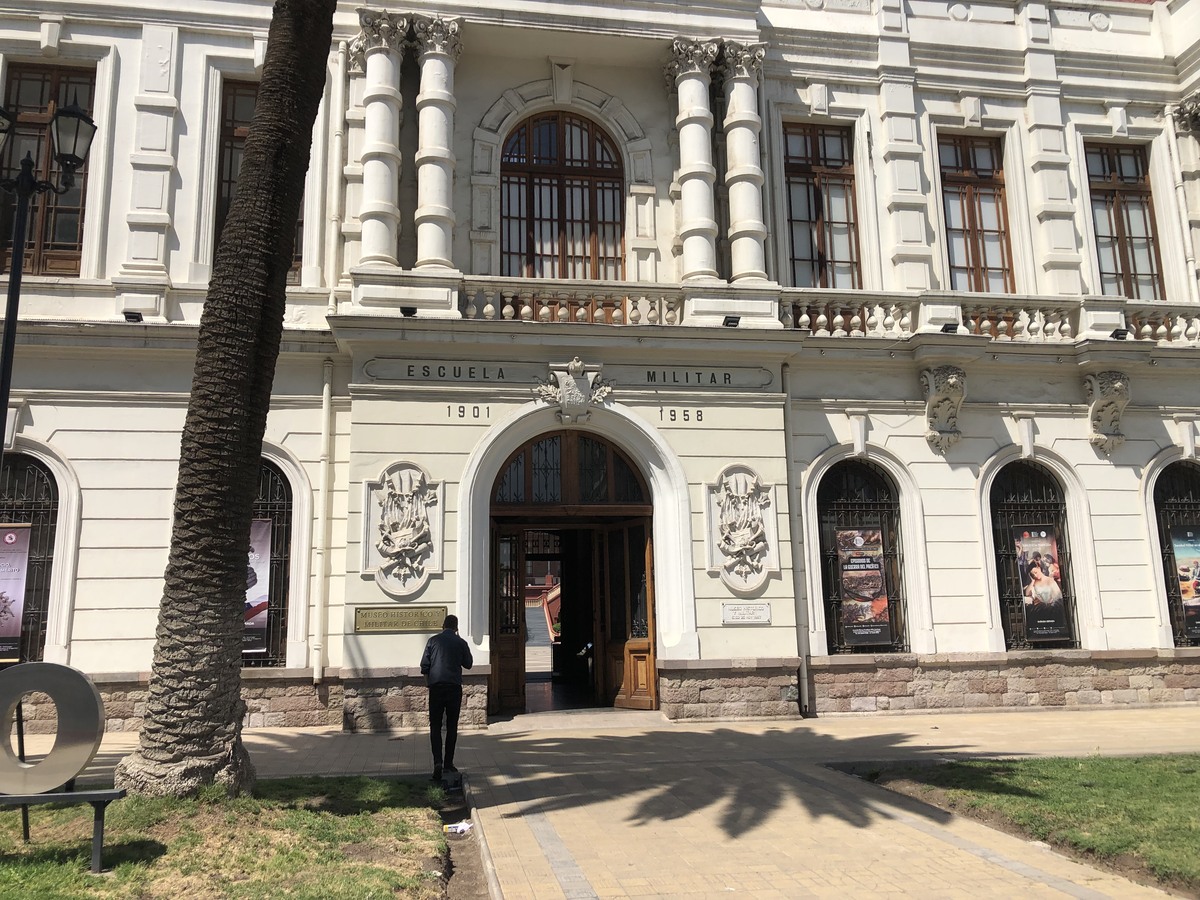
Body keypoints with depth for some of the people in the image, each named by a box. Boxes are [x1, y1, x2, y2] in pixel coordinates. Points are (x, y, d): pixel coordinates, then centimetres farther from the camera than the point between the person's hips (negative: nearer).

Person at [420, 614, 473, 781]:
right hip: (455, 687, 0)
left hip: (436, 687, 0)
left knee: (435, 726, 4)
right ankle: (448, 763, 10)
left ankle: (438, 761, -14)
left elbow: (424, 666, 3)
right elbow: (468, 664, 13)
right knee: (452, 727, 9)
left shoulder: (433, 641, 2)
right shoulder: (461, 643, 2)